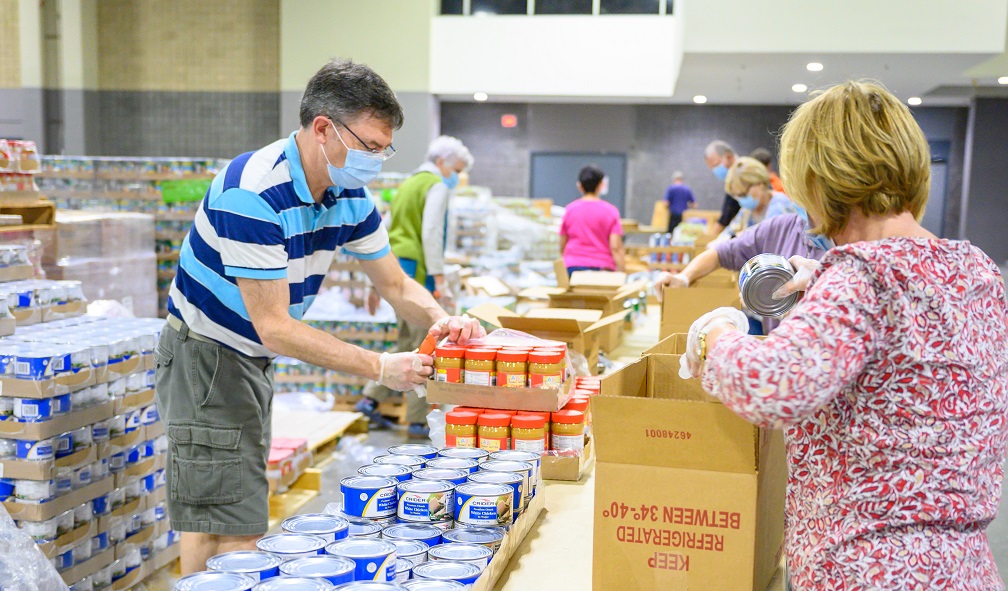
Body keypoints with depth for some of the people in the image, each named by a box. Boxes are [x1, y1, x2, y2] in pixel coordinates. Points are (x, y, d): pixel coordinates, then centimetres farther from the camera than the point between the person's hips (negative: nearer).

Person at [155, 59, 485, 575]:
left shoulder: (349, 196, -2)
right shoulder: (253, 193, -28)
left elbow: (397, 286, 8)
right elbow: (274, 327, -28)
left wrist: (441, 320, -14)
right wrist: (380, 368, -27)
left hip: (250, 360, 9)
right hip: (206, 357, -9)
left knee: (210, 529, 17)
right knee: (235, 535, -8)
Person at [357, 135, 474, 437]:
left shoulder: (408, 183, 21)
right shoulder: (436, 186, -7)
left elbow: (392, 228, 23)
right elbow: (431, 233, -17)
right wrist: (439, 279, -19)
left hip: (394, 266, 9)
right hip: (415, 269, -9)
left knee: (408, 343, 18)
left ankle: (371, 398, 14)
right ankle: (418, 421, 1)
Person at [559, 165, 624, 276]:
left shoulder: (570, 210, 5)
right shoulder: (610, 211, 0)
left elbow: (562, 246, 11)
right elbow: (616, 247, -6)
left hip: (574, 267, 1)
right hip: (603, 267, -1)